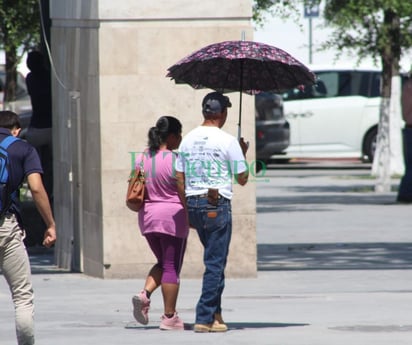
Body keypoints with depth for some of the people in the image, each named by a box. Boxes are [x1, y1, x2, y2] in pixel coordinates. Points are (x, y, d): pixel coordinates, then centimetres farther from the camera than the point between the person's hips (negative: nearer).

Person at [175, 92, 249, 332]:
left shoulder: (188, 139, 9)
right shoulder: (227, 141, -8)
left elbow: (180, 180, 11)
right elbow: (242, 179, -1)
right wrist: (243, 154, 15)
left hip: (193, 204, 6)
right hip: (217, 205, -6)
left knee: (215, 260, 18)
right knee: (215, 263, -3)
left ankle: (215, 313, 17)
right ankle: (205, 318, -5)